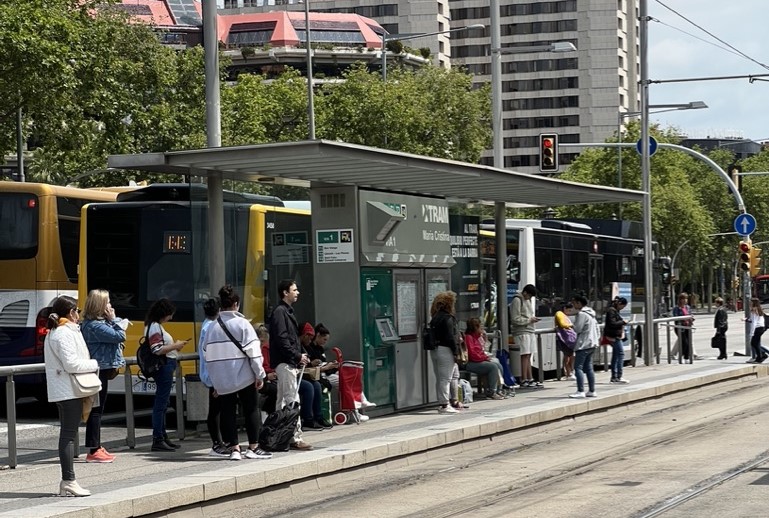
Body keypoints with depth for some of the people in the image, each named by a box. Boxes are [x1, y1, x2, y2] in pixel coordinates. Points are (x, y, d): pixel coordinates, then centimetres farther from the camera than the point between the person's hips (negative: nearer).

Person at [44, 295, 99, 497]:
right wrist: (94, 364, -9)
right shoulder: (65, 334, -15)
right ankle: (68, 482, -9)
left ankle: (67, 481, 15)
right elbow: (71, 364, -22)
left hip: (61, 391, 11)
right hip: (69, 391, -11)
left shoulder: (54, 333, 17)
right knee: (69, 435, -9)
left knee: (68, 434, 12)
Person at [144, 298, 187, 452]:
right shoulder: (155, 327, -14)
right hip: (164, 368, -11)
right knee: (160, 403, -8)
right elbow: (157, 350, -22)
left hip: (166, 368, 11)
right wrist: (175, 346, -14)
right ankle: (158, 440, -6)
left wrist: (175, 346, 10)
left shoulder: (155, 325, 16)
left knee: (163, 404, 15)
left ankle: (163, 437, 23)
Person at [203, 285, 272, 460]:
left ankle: (234, 448, 6)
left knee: (227, 412, 8)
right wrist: (259, 374, -5)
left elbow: (207, 354, 7)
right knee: (251, 410, 7)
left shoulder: (212, 327, 5)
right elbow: (253, 351, -12)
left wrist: (214, 381, 13)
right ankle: (253, 448, 9)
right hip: (243, 377, -4)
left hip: (221, 379, 4)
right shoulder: (242, 324, -8)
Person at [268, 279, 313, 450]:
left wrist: (299, 357, 12)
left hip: (288, 363, 11)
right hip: (285, 362, -11)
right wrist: (297, 356, -17)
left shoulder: (286, 311, 20)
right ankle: (295, 438, -13)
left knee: (282, 401, 12)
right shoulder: (280, 312, -12)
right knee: (292, 401, -12)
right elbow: (281, 339, -20)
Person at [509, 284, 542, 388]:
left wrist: (532, 319, 8)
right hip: (521, 332, -9)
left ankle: (530, 379, 13)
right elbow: (515, 319, -15)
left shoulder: (527, 300, 19)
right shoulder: (517, 300, -10)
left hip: (529, 331, 9)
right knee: (525, 356, -9)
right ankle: (524, 380, -7)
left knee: (528, 356, 10)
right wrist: (529, 320, -13)